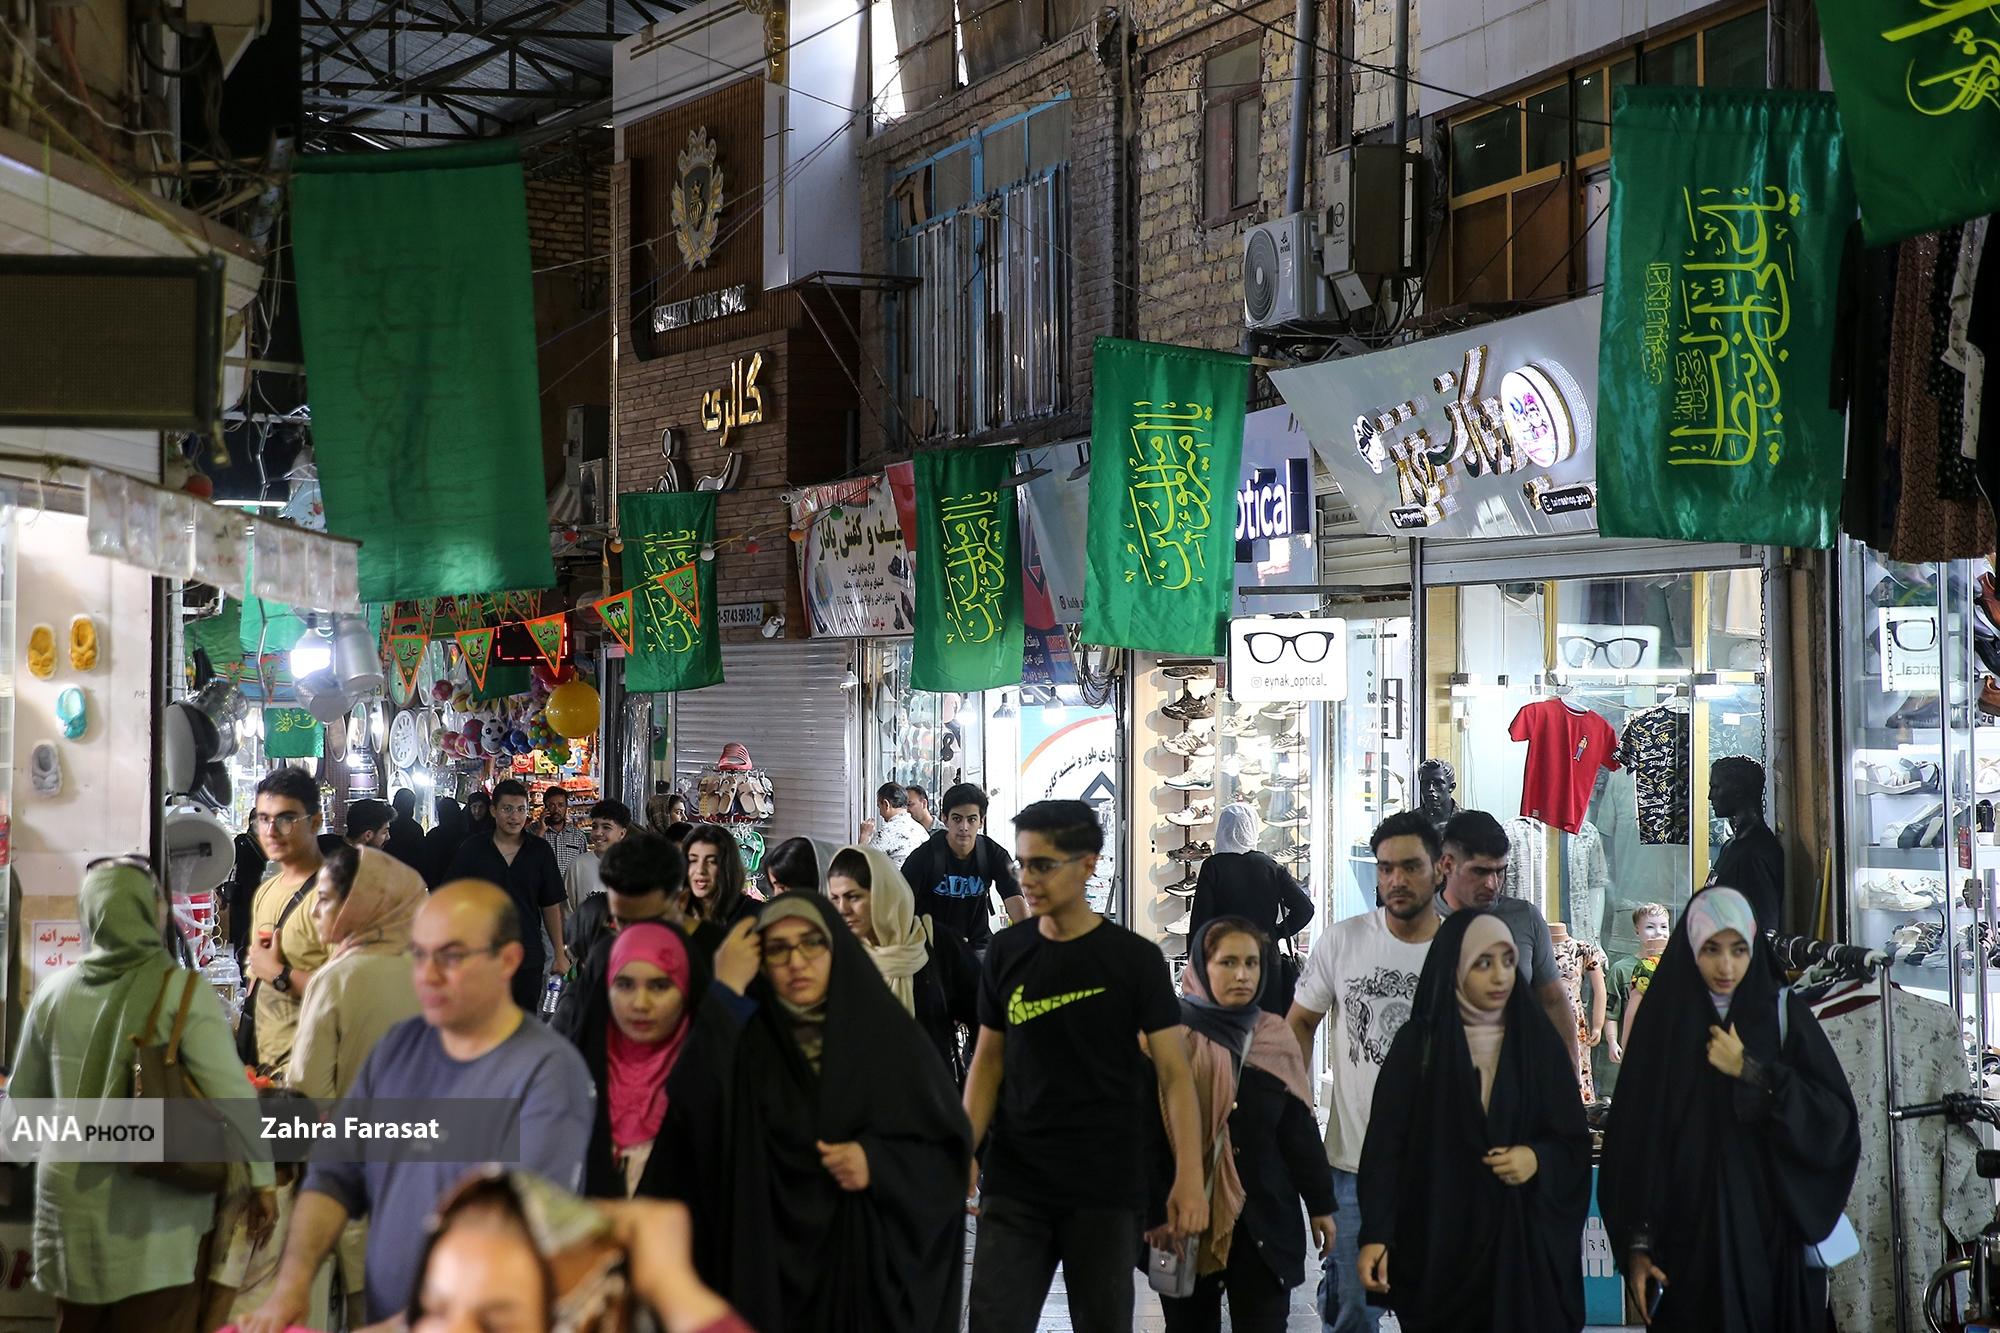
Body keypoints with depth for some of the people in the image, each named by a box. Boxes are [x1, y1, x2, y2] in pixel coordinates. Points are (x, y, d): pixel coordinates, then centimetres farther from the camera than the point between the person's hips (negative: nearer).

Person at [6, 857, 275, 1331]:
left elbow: (23, 1095, 15)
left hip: (69, 1200, 5)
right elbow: (231, 1095, -14)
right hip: (155, 1208, -5)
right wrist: (260, 1177, -5)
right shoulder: (183, 992, -11)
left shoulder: (52, 992, 4)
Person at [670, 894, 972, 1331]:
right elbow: (689, 1109, -18)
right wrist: (726, 990, -17)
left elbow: (948, 1148, 1)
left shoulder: (890, 1034, 0)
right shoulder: (742, 1035, 1)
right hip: (769, 1267, 0)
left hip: (873, 1263, 0)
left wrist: (877, 1162, -17)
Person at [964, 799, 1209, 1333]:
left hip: (1105, 1189, -2)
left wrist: (1190, 1176, -16)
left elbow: (1174, 1073, -6)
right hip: (1014, 1185, 2)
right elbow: (989, 1060, 12)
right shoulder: (1005, 953, 5)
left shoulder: (1133, 958, -5)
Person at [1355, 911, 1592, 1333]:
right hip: (1438, 1242, -1)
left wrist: (1538, 1158, -15)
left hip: (1526, 1242, 1)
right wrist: (1375, 1234, -14)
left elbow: (1576, 1145, 7)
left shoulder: (1540, 1045, 5)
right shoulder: (1417, 1044, 0)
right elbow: (1385, 1145, -4)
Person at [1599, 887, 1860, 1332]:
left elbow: (1834, 1119, -7)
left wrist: (1750, 1073, -14)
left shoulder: (1785, 1015, 2)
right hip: (1689, 1240, 0)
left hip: (1773, 1235, 0)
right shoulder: (1664, 1023, 1)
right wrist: (1637, 1245, -7)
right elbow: (1634, 1141, -1)